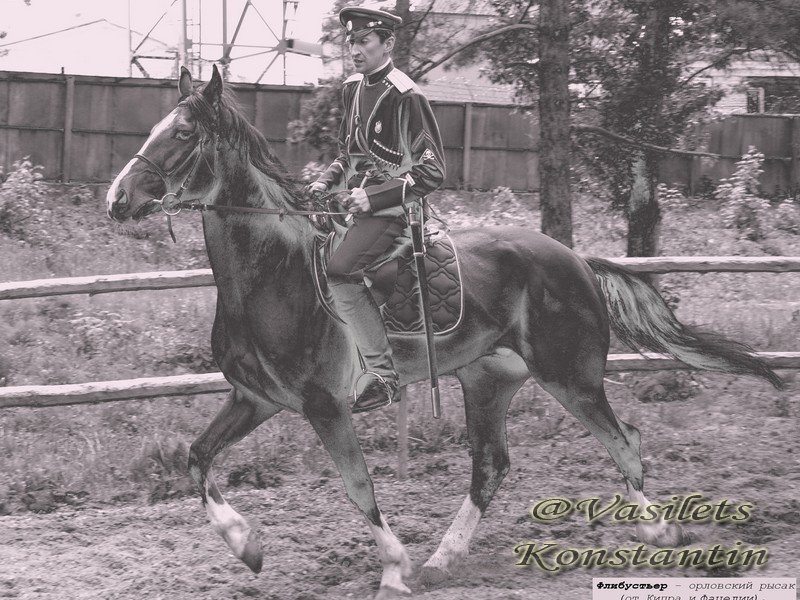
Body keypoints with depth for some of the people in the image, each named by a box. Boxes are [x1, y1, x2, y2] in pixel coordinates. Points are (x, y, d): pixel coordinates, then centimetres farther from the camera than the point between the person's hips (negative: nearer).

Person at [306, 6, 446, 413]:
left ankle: (383, 376, -22)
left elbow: (431, 171, -15)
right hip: (359, 205, 9)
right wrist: (327, 181, 6)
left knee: (339, 272, -25)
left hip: (392, 209, -9)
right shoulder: (353, 88, 11)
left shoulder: (405, 97, -14)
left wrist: (374, 197, -20)